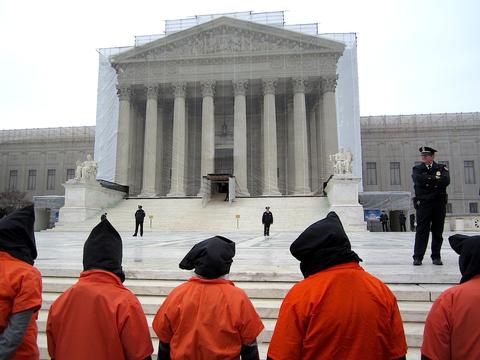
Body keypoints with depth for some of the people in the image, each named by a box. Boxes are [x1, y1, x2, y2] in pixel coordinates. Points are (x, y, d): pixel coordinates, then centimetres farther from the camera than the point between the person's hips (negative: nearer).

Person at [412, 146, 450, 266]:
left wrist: (428, 182, -9)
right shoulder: (417, 169, 9)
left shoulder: (442, 168, 11)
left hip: (439, 203, 2)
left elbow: (446, 181, -9)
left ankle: (436, 257, 15)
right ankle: (418, 257, 0)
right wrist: (436, 180, -8)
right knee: (421, 230, -4)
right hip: (423, 203, -1)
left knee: (438, 231, 5)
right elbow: (418, 180, -13)